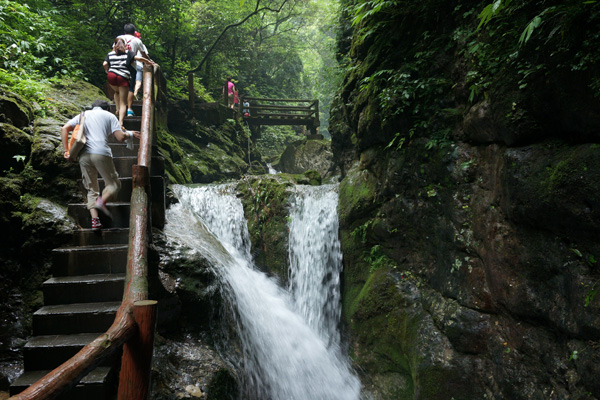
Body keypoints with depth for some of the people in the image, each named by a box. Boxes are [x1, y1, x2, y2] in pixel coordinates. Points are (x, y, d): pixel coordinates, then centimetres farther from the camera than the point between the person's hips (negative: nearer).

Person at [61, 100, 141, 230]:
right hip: (101, 153, -4)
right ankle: (102, 201, -19)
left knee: (91, 189, 12)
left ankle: (95, 219, -1)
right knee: (114, 184, 10)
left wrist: (66, 150, 11)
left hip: (84, 155, 4)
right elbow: (120, 137, 2)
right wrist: (130, 134, 22)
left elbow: (64, 129, 11)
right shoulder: (109, 115, 14)